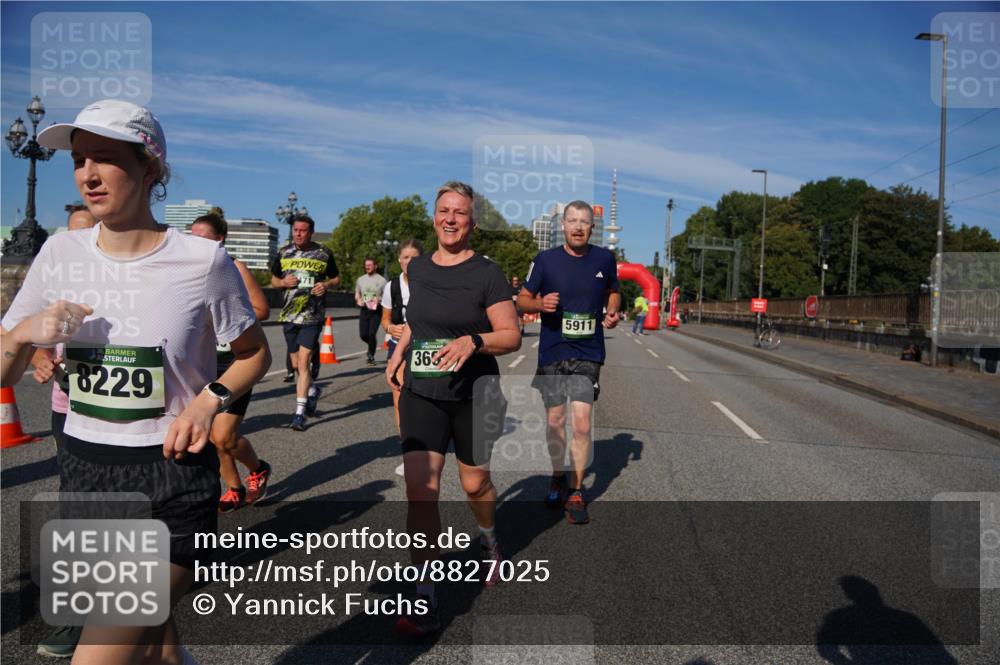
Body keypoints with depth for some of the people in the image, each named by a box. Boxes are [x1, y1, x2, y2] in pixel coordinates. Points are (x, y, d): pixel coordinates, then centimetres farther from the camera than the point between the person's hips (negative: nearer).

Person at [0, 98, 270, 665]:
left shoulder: (202, 260, -11)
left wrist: (209, 400, -15)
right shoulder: (62, 253, 1)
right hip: (83, 470, 5)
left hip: (174, 476, -5)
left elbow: (255, 353, 2)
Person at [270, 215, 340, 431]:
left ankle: (300, 413, -8)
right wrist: (283, 282, -8)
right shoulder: (284, 253, 6)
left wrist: (327, 285, -11)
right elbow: (274, 279, 15)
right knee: (296, 364, 13)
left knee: (303, 362, -12)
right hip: (289, 314, 4)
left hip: (313, 315, -4)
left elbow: (336, 277, 11)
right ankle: (313, 389, 42)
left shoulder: (324, 253, 0)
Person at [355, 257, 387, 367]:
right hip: (364, 310, 4)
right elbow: (357, 295, 20)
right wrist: (358, 300, -3)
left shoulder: (381, 280, 0)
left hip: (376, 310, -4)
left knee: (371, 334, -13)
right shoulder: (360, 279, 11)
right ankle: (372, 346, 32)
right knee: (363, 335, -1)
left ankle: (371, 357, 4)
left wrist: (379, 300, -17)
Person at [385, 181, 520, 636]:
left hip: (473, 394, -3)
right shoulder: (417, 268, 6)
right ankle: (425, 602, 1)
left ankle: (488, 541, 48)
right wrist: (399, 352, 10)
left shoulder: (486, 273, -8)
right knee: (419, 488, -8)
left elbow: (512, 336, -10)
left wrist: (473, 341, -28)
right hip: (421, 392, 3)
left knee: (475, 484, 13)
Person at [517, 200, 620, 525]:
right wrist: (541, 303, -18)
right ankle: (558, 478, 32)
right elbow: (522, 299, 4)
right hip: (551, 353, 0)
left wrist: (612, 311, -3)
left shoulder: (605, 259, 1)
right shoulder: (545, 260, -4)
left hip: (588, 354, 0)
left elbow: (613, 292, 18)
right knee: (555, 421, 10)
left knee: (581, 423, -8)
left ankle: (575, 492, 7)